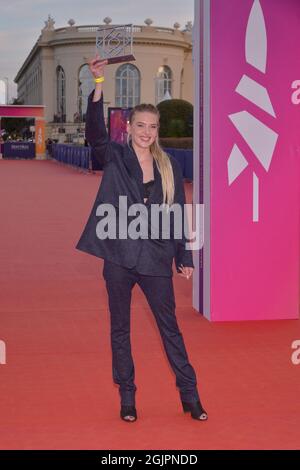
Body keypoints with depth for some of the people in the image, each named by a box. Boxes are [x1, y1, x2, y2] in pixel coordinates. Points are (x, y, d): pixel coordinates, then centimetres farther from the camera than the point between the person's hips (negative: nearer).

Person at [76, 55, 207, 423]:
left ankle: (189, 395, 16)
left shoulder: (169, 166, 6)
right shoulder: (115, 158, 0)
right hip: (119, 257, -1)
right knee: (120, 328, 9)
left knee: (169, 326, 7)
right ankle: (127, 397, 21)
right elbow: (95, 131, -19)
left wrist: (185, 258, 5)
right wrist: (98, 83, -32)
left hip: (156, 258, 1)